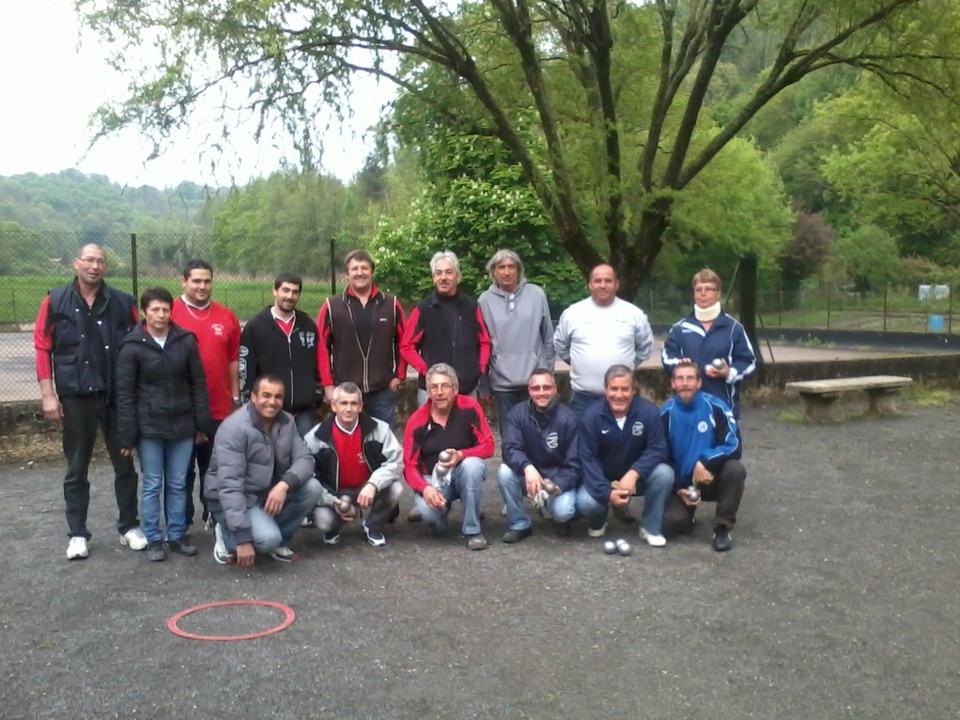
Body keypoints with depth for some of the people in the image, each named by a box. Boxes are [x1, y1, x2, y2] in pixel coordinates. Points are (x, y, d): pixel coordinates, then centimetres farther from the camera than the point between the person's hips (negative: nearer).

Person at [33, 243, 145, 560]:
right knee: (77, 468, 8)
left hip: (118, 396, 1)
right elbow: (42, 348, 0)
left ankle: (129, 527, 22)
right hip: (76, 397, -1)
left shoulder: (123, 303, 2)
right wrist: (48, 395, -5)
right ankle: (77, 534, 18)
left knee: (124, 464, 9)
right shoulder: (56, 301, 0)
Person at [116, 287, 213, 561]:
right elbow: (124, 394, -5)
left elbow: (198, 384, 5)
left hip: (182, 426, 2)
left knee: (178, 485, 11)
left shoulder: (186, 341, 1)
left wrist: (202, 424, 2)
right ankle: (153, 540, 17)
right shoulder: (132, 346, -6)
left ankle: (177, 536, 22)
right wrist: (127, 436, -8)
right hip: (149, 427, -2)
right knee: (152, 486, 6)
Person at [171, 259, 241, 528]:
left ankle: (216, 519, 25)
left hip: (219, 409, 3)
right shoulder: (169, 314, -4)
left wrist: (236, 398, 12)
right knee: (182, 470, 7)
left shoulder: (227, 317, 7)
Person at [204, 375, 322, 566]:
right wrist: (243, 537, -34)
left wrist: (284, 484, -32)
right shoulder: (234, 428, -24)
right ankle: (228, 534, 3)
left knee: (313, 487, -17)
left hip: (271, 492, 7)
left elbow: (304, 458, -9)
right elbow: (229, 485, -29)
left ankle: (279, 541, 3)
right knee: (268, 538, -30)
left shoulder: (287, 422, -2)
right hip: (234, 500, -6)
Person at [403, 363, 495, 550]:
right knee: (426, 509, -32)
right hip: (432, 478, 0)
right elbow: (410, 466, -10)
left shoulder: (469, 407, -13)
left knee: (472, 465, -36)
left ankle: (473, 530, -17)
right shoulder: (417, 420, -11)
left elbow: (488, 446, -13)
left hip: (464, 472, 0)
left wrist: (461, 455, -32)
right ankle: (441, 512, 11)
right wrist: (425, 488, -31)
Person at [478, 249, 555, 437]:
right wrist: (483, 383, 5)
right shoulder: (485, 300, -3)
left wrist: (548, 368, 8)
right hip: (502, 381, 0)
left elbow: (548, 337, 5)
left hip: (535, 378, 0)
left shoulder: (537, 294, -2)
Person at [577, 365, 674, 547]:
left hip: (637, 476, 1)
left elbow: (658, 449, -18)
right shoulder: (591, 416, -18)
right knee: (585, 502, -30)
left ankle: (651, 528, -6)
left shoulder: (649, 411, -19)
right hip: (603, 479, -1)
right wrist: (606, 492, -31)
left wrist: (633, 473, -35)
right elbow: (588, 459, -18)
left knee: (664, 473, -29)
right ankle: (598, 522, 11)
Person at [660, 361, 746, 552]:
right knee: (672, 522, -24)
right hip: (681, 483, 1)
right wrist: (678, 489, -12)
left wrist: (705, 463, -29)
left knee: (735, 469, -33)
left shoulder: (715, 407, -14)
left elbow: (733, 446, -17)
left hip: (712, 477, 0)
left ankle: (723, 526, -14)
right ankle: (687, 511, 15)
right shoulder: (665, 414, -7)